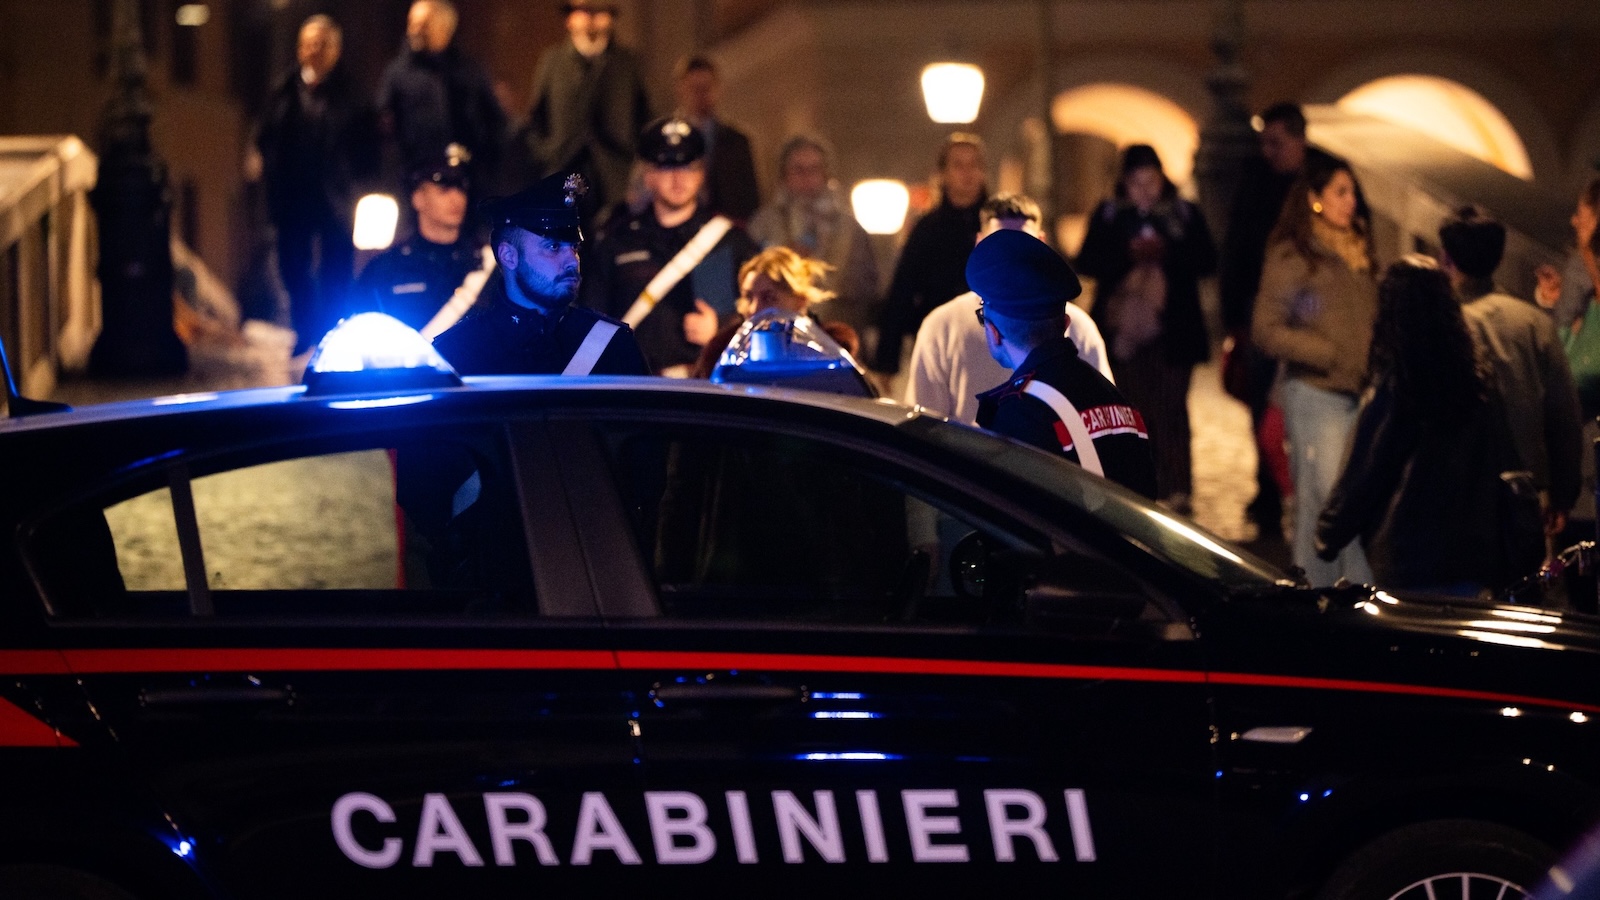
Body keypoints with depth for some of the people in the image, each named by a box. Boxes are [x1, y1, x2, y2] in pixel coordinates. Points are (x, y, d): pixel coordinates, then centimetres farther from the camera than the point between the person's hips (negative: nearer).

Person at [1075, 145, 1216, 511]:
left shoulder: (1185, 214, 6)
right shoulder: (1108, 215, 8)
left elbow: (1206, 261, -2)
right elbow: (1087, 263, -1)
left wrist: (1167, 253, -17)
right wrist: (1128, 254, -16)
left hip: (1173, 331, -1)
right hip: (1123, 329, 1)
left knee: (1170, 410, -4)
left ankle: (1177, 490, -2)